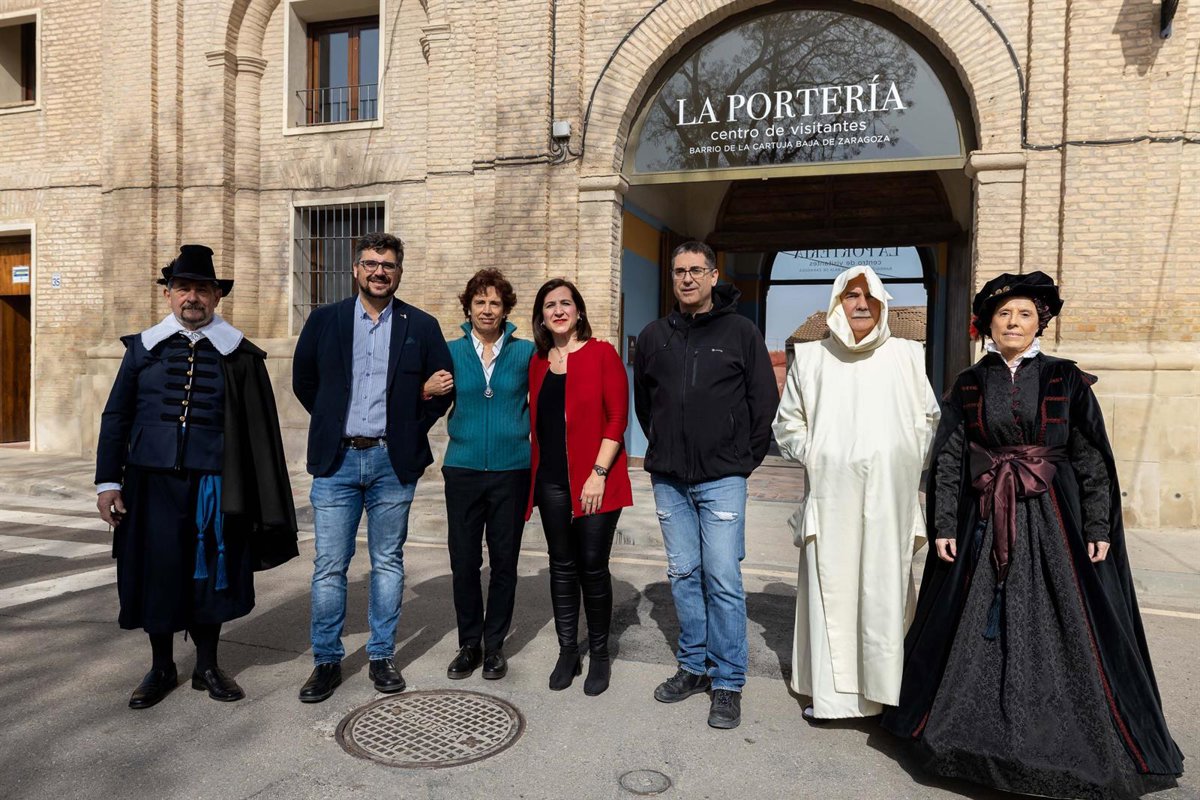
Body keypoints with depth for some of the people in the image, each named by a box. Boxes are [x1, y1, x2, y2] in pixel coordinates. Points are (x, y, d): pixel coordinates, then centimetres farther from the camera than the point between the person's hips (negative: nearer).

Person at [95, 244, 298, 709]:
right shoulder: (143, 348, 7)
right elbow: (116, 417, 9)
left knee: (209, 574, 8)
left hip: (214, 486, -1)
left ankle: (207, 666, 27)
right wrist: (108, 481, 2)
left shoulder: (239, 354, 1)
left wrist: (264, 503, -2)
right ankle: (162, 668, 27)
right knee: (156, 573, 7)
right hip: (152, 482, 2)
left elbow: (260, 429, 1)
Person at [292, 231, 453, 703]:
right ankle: (326, 660, 16)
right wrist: (333, 424, 11)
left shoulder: (421, 326, 3)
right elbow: (303, 381, 14)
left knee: (388, 562, 8)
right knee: (329, 566, 2)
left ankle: (382, 656, 21)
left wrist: (413, 430, 3)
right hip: (336, 460, 1)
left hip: (393, 462, 0)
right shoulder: (325, 320, 5)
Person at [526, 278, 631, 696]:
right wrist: (535, 472, 6)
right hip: (552, 481, 4)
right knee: (562, 566, 11)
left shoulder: (601, 353, -4)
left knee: (593, 567, 3)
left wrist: (599, 473, -14)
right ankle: (567, 651, 25)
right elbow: (537, 422, 13)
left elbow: (617, 417, -8)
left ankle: (599, 655, 20)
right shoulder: (537, 363, 10)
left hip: (594, 481, -4)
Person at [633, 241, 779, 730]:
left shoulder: (740, 332, -1)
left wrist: (747, 459, 2)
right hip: (668, 478, 4)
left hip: (722, 478, -4)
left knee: (723, 579, -4)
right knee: (683, 574, 11)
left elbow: (765, 401, 1)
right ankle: (694, 666, 25)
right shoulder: (654, 336, 9)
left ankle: (728, 683, 8)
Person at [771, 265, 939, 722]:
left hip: (889, 496, 1)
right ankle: (830, 693, 8)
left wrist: (909, 462, 6)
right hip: (830, 495, 0)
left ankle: (884, 690, 12)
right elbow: (787, 422, 13)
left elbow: (929, 418, 16)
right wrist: (811, 457, 1)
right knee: (830, 589, 0)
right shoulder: (811, 357, 8)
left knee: (885, 590, 2)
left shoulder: (906, 355, 9)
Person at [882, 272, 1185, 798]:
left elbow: (1093, 458, 0)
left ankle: (1062, 740, 18)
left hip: (1053, 521, -1)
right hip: (983, 523, 1)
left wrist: (1099, 528, -7)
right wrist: (944, 526, -3)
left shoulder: (1066, 380, 3)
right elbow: (947, 461, 3)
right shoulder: (969, 386, 6)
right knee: (977, 626, 5)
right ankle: (980, 731, 22)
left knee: (1061, 627, 2)